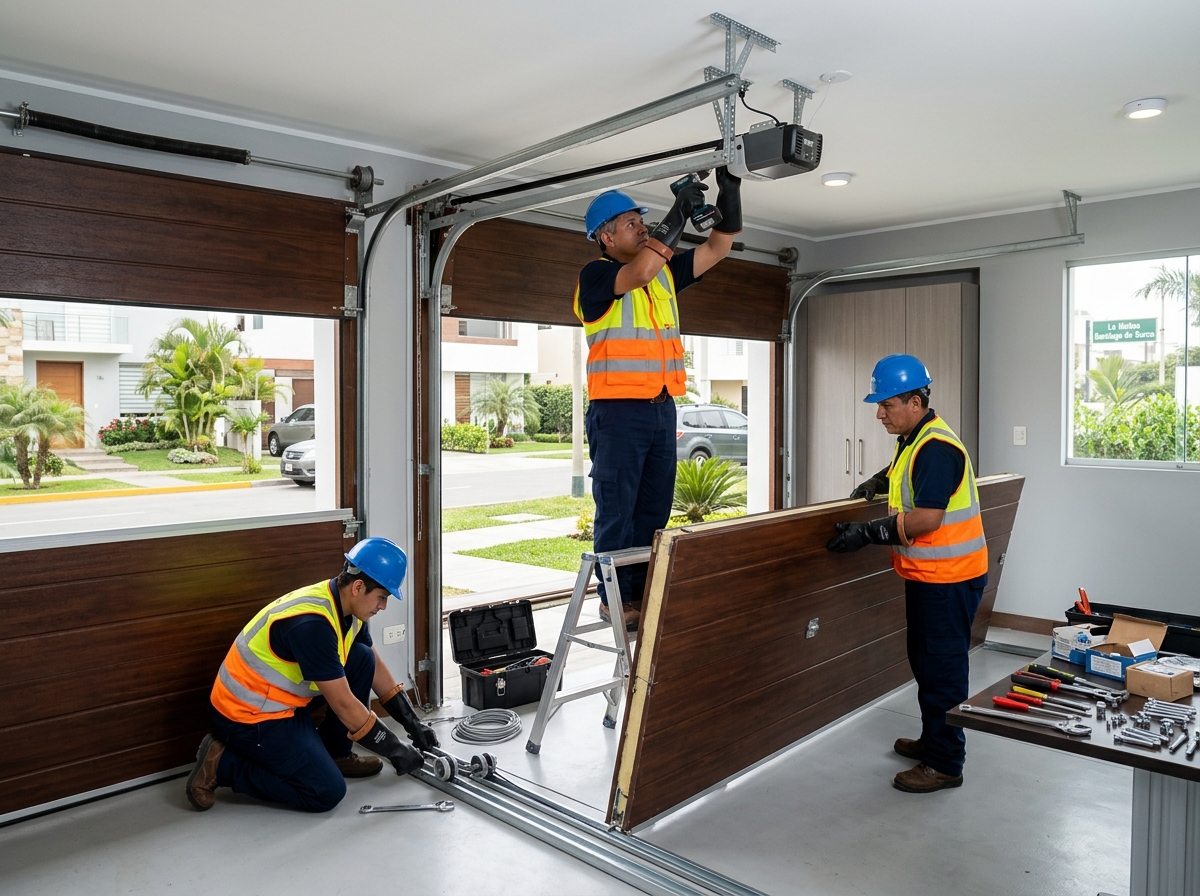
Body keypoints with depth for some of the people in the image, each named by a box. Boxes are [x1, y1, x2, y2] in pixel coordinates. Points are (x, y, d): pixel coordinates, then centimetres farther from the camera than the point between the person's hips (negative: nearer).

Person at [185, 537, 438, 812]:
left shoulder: (346, 605, -3)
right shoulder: (312, 623, -31)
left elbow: (374, 667, 10)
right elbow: (343, 704, -25)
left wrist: (413, 722, 8)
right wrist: (396, 750, -15)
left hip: (283, 698, 9)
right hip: (250, 715, -9)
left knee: (362, 659, -3)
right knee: (326, 793, -12)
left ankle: (335, 753, 11)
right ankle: (221, 763, -1)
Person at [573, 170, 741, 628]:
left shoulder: (664, 273, 15)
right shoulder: (595, 275, -5)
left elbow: (717, 248, 16)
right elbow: (640, 272, -25)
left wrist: (730, 191, 4)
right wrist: (678, 213, -19)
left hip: (662, 409, 7)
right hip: (617, 411, -7)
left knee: (654, 511, 11)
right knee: (616, 512, -1)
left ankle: (643, 596, 21)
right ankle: (615, 600, 10)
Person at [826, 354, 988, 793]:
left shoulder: (937, 448, -21)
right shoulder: (913, 440, 10)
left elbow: (927, 518, -27)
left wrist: (867, 533, -24)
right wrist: (880, 481, 14)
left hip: (949, 578, -10)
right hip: (927, 575, 10)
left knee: (942, 667, -1)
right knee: (925, 659, 20)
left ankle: (945, 763, 12)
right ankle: (933, 740, 35)